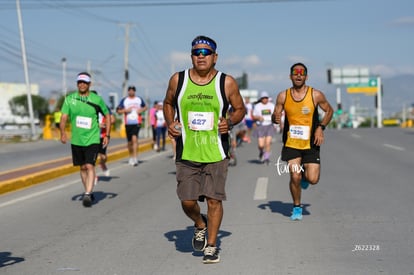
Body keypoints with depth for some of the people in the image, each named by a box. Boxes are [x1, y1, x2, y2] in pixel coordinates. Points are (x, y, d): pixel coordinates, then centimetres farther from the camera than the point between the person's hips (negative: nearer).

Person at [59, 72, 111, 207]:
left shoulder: (97, 99, -4)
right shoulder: (70, 99, 0)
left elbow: (107, 115, 6)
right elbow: (64, 117, -4)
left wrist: (107, 135, 1)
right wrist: (62, 132, -20)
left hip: (92, 139, -3)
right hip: (76, 139, 3)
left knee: (90, 166, -15)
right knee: (83, 167, 12)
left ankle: (87, 194, -16)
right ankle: (89, 192, 26)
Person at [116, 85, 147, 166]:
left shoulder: (139, 99, 8)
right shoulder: (124, 100, 6)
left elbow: (145, 107, 22)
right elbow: (118, 111, 6)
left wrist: (142, 110, 0)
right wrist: (125, 110, -11)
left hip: (137, 122, -2)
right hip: (128, 123, 2)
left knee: (134, 138, -20)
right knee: (129, 142, 10)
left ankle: (135, 158, -22)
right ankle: (131, 157, 30)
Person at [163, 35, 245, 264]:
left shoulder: (227, 83, -2)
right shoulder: (178, 80, 1)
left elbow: (240, 109, 8)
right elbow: (168, 103, 17)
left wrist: (230, 122, -12)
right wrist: (170, 123, -1)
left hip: (216, 153, -1)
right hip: (186, 153, 1)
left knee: (214, 200, -1)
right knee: (187, 201, 1)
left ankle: (211, 246, 15)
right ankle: (200, 225, 34)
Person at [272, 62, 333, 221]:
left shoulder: (316, 95, -6)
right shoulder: (283, 96, -2)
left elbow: (329, 111, 8)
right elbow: (275, 116, 6)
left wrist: (321, 127, -7)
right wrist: (275, 118, -19)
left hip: (311, 144, 0)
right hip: (291, 144, 0)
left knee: (313, 179, -8)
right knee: (295, 177, -8)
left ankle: (304, 176, 31)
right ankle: (297, 208, 16)